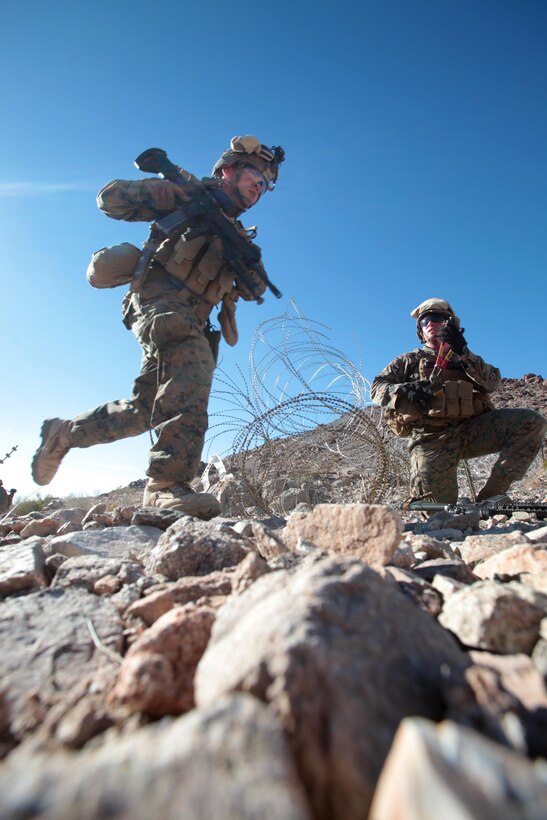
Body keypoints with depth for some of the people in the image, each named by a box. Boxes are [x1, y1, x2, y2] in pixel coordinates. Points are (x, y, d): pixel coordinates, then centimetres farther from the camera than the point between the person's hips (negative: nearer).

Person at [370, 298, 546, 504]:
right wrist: (406, 392, -12)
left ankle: (490, 496, -18)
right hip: (432, 438, -3)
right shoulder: (410, 360, 22)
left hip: (472, 428, 3)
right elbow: (377, 388, 9)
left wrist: (463, 353, -9)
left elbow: (492, 382, 5)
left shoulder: (468, 360, 26)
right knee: (437, 507, -23)